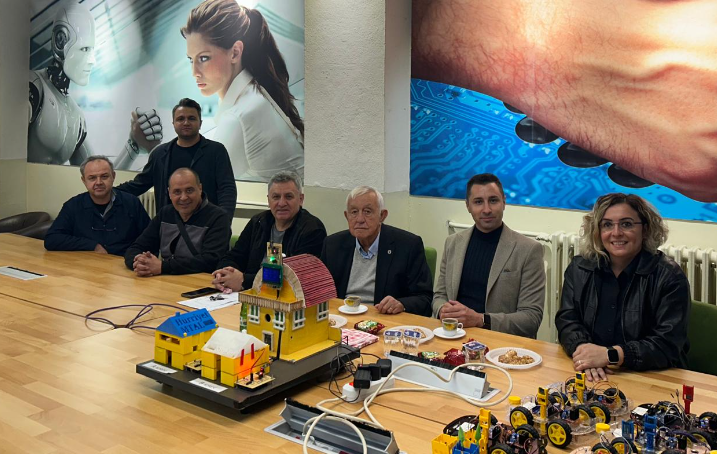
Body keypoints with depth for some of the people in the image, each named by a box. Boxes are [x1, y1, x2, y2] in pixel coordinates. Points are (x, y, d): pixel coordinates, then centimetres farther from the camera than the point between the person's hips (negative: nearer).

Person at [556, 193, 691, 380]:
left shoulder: (669, 277, -4)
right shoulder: (579, 269, 7)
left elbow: (668, 345, -12)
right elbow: (567, 321, 2)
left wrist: (610, 355, -24)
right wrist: (583, 350, -20)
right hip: (591, 376, 3)